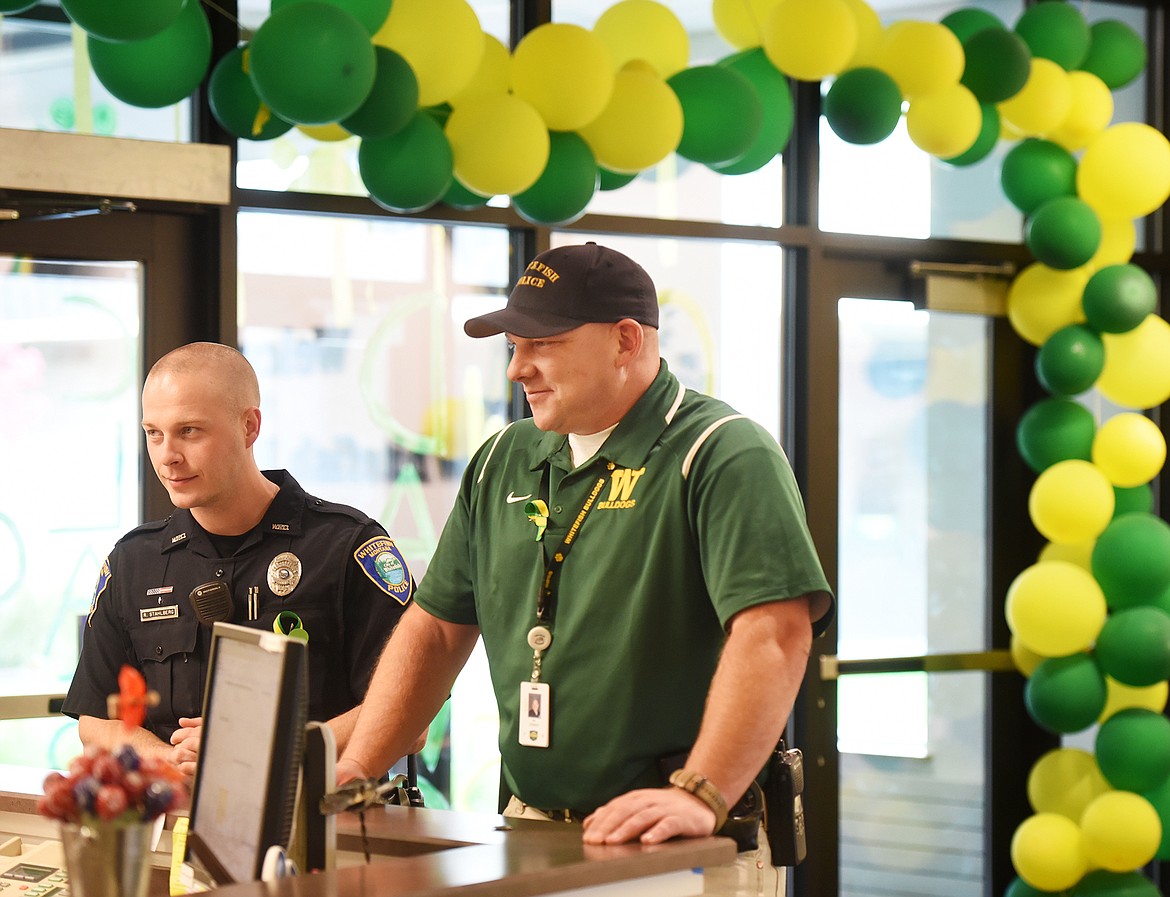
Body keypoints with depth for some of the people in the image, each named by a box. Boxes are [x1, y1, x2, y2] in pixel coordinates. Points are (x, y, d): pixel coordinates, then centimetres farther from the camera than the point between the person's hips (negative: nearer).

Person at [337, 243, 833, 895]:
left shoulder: (725, 456, -7)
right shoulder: (503, 463, 16)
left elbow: (775, 632, -20)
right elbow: (438, 629, 21)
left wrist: (699, 796, -30)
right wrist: (353, 774, 10)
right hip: (529, 839, 6)